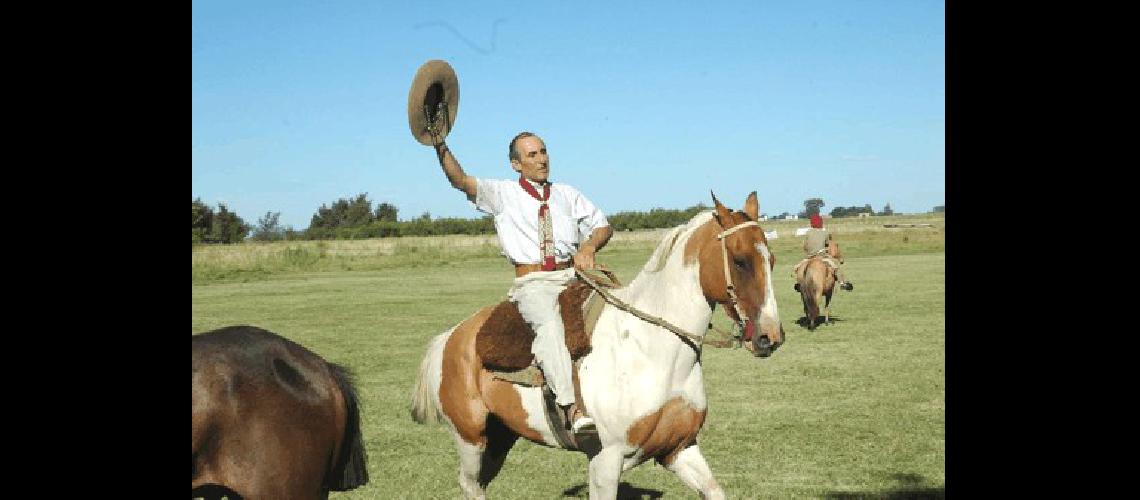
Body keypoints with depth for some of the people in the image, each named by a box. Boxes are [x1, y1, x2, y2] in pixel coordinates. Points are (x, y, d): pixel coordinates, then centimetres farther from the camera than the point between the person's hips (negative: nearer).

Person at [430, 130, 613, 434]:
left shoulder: (566, 194, 21)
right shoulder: (503, 193, 10)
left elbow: (603, 226, 22)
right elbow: (460, 181, -3)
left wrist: (588, 247, -1)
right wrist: (440, 146, -19)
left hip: (573, 276, 5)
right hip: (532, 283, -4)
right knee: (550, 325, -34)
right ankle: (573, 409, -43)